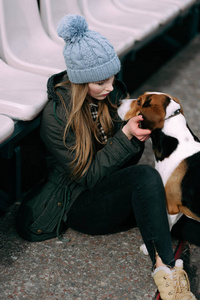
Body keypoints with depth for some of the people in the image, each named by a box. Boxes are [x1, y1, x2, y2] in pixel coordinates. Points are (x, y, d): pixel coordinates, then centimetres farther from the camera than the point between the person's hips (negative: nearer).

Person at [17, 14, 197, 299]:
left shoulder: (114, 92, -3)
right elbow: (88, 175, -16)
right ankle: (166, 271, -40)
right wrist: (126, 135, -24)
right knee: (147, 177, -35)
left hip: (119, 193, 6)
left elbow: (127, 160, 6)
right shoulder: (55, 116, -19)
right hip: (79, 202, -6)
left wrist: (138, 134, -17)